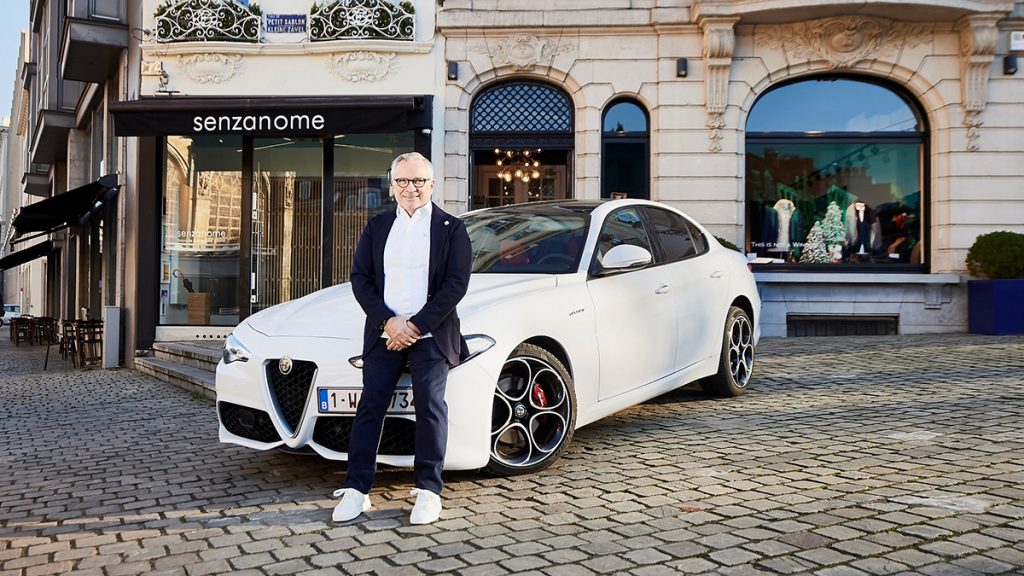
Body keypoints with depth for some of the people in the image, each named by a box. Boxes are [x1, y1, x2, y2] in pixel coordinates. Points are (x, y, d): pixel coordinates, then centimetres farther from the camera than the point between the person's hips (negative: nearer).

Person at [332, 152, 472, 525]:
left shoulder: (451, 228, 2)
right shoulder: (377, 227, 13)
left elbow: (456, 284, -6)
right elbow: (360, 278, 5)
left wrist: (416, 325, -14)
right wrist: (389, 322, -11)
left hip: (431, 336, -3)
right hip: (383, 335, 3)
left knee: (430, 408, -4)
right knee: (370, 407, 1)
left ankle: (428, 491, 4)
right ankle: (356, 489, 6)